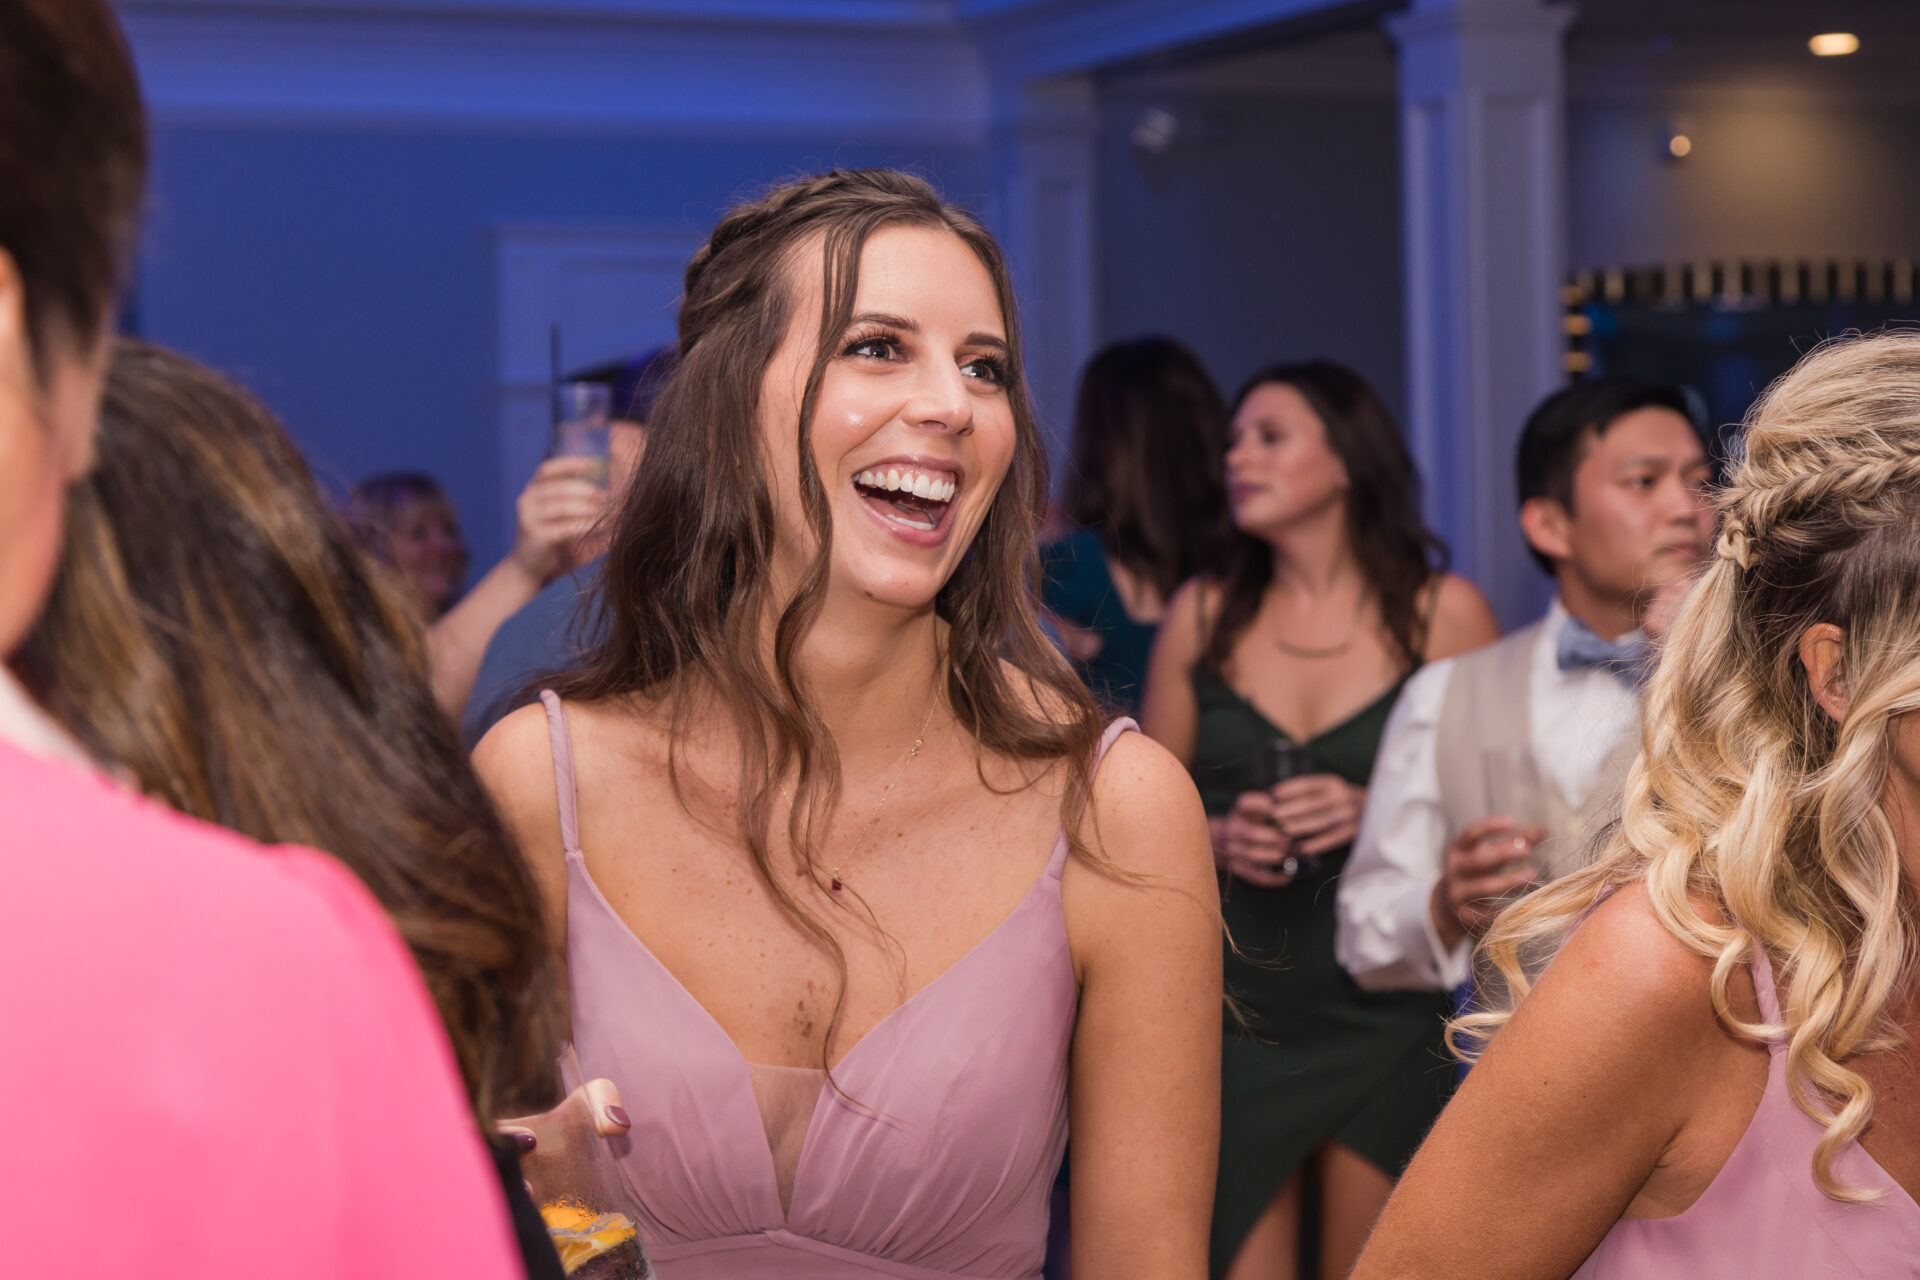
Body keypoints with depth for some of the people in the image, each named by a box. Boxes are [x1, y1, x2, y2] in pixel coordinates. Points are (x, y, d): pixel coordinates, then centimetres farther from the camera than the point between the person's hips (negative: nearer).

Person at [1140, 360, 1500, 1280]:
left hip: (1385, 1013, -2)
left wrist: (1378, 815, -14)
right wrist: (1219, 839, -7)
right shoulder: (1202, 617, 8)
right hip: (1232, 1008, 2)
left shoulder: (1443, 612, 1)